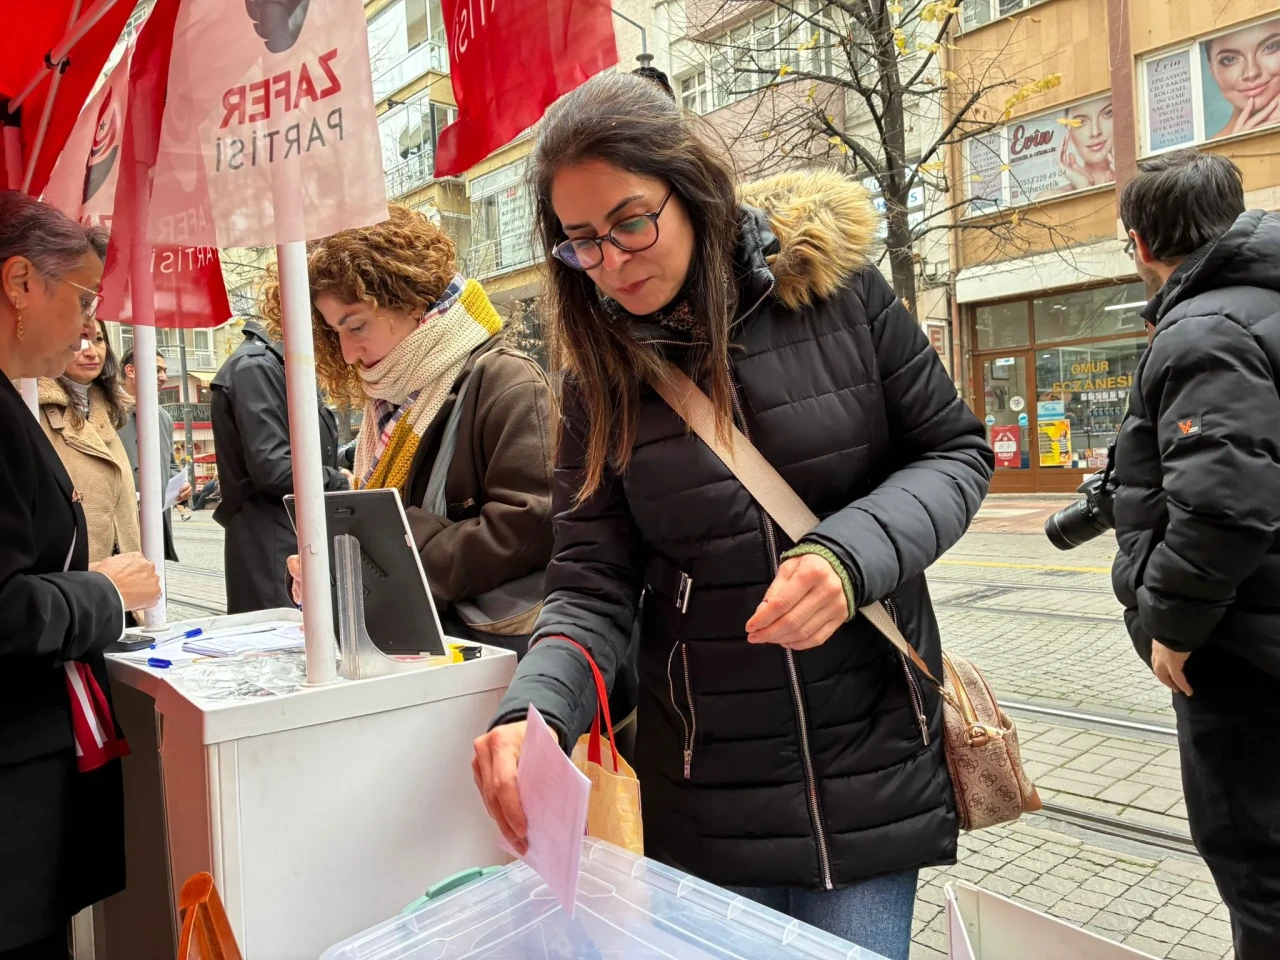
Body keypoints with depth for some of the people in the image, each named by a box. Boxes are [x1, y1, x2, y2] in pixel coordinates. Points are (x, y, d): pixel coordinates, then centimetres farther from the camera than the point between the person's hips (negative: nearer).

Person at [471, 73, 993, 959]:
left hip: (870, 763, -1)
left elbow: (954, 453, -2)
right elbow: (593, 585, -5)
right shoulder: (601, 374, -3)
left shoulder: (833, 284, -8)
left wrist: (852, 557, -21)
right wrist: (535, 709, -25)